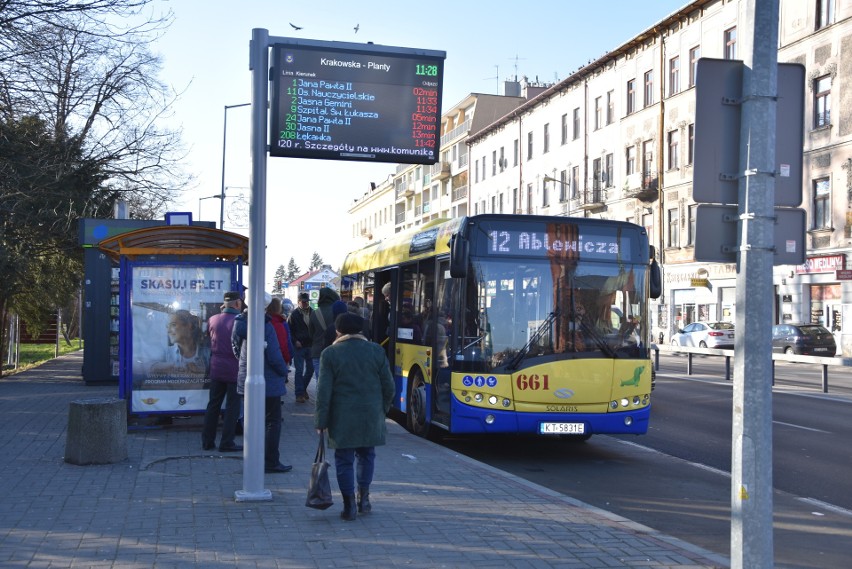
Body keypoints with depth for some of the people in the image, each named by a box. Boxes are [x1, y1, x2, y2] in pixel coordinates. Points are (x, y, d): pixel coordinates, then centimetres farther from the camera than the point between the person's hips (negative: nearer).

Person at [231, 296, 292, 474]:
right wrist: (284, 372, -4)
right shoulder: (266, 326, -20)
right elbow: (274, 357, -21)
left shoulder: (240, 324, 0)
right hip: (268, 381, -7)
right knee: (273, 421, 4)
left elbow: (236, 350, 10)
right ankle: (271, 462, 6)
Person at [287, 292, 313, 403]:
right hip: (299, 346, -4)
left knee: (310, 369, 11)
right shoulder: (294, 315, -5)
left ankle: (303, 388, 31)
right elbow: (289, 330, -1)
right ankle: (299, 394, 2)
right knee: (299, 370, -2)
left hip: (311, 345, 4)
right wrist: (295, 341, -12)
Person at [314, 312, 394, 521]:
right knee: (366, 455, 19)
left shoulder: (330, 353, -6)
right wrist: (382, 409, 19)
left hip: (342, 418, -2)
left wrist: (321, 422, -2)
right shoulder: (376, 351, 2)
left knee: (344, 459, 5)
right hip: (371, 416, 3)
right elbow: (388, 386, 5)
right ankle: (364, 498, 19)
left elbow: (324, 391, -8)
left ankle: (349, 506, 5)